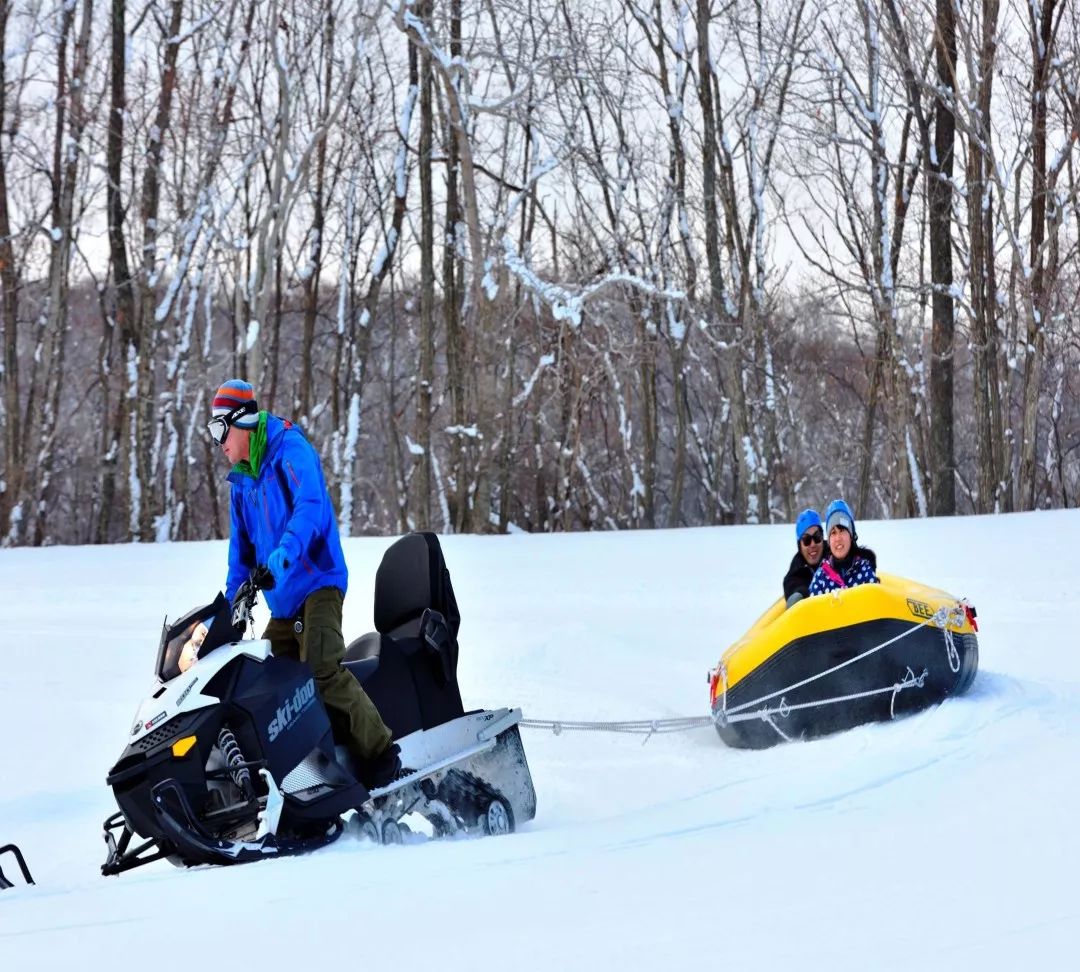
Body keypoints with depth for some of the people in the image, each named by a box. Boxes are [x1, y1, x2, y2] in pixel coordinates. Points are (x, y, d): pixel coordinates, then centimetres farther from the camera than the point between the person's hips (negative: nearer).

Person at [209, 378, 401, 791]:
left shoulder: (290, 451, -7)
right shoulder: (241, 483, 19)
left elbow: (312, 505, -25)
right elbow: (241, 554, 25)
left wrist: (286, 550, -40)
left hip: (317, 582, -9)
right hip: (283, 602, 9)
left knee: (322, 670, -26)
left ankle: (382, 758, -24)